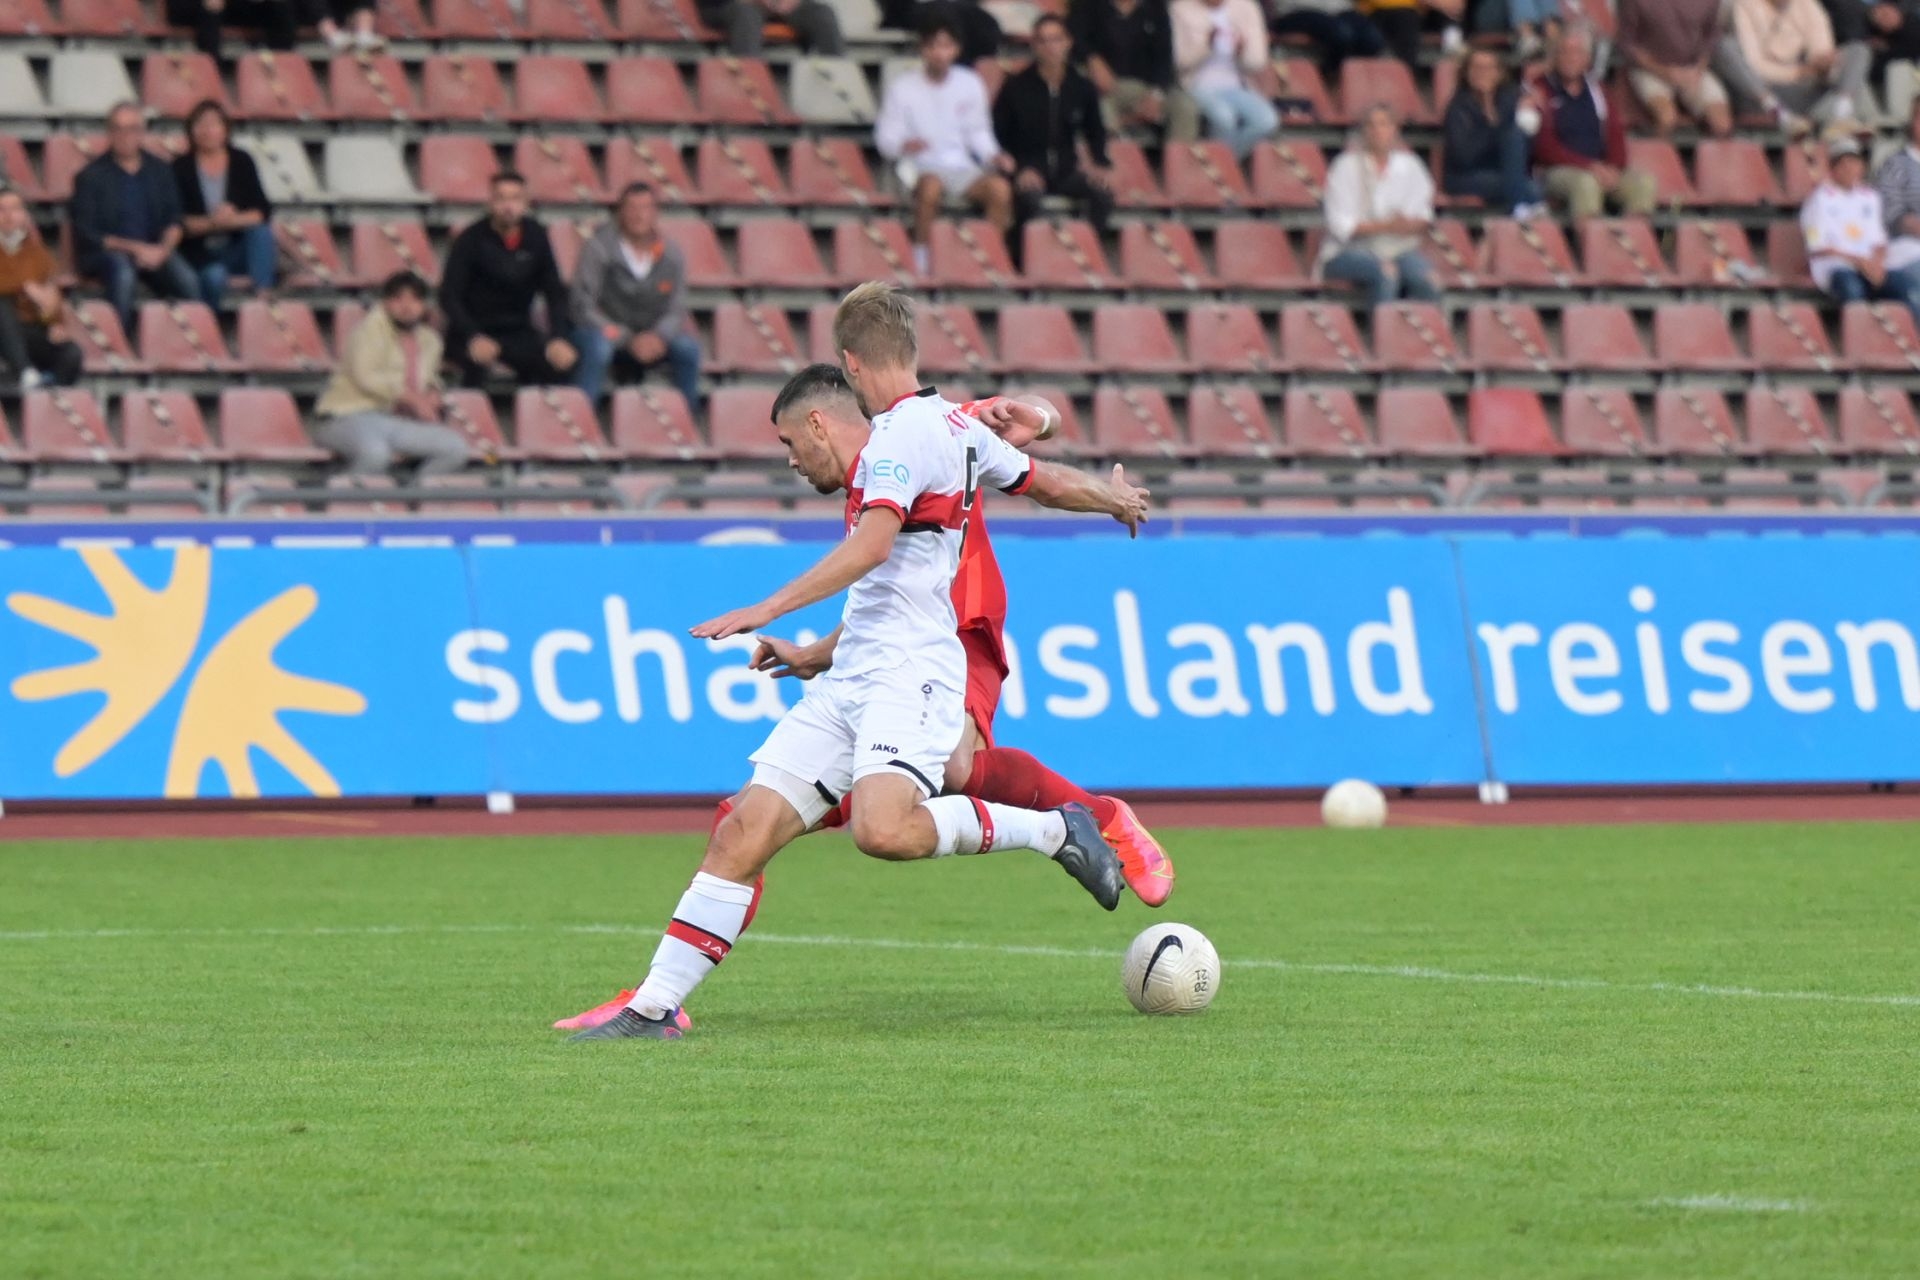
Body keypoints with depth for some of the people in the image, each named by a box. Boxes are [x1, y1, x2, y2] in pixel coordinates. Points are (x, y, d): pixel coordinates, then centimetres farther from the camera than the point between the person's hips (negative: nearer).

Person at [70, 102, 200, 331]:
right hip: (105, 251, -3)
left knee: (185, 278, -26)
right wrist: (135, 248, -14)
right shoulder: (91, 176, 0)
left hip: (153, 251, 3)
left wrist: (163, 249, -13)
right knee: (122, 271, -37)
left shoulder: (159, 171, 13)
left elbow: (173, 222, 9)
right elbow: (86, 235, -5)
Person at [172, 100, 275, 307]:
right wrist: (211, 223, -24)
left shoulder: (242, 162, 4)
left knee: (261, 230, -28)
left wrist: (235, 219, -25)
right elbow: (178, 222, -8)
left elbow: (263, 211, -5)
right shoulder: (181, 169, -2)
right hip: (200, 254, -2)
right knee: (214, 277, -35)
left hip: (237, 250, 3)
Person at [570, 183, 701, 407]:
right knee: (597, 345, -38)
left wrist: (658, 336, -22)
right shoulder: (599, 249, -11)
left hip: (652, 339, 3)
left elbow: (676, 310, 3)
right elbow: (584, 307, -14)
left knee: (688, 347, -24)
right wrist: (628, 340, -23)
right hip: (611, 335, -3)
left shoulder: (672, 255, 1)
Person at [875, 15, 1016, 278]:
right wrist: (904, 144, -24)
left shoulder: (970, 84, 7)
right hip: (920, 166, -3)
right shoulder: (903, 87, -2)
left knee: (1000, 187, -28)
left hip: (962, 166, 3)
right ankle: (921, 260, -28)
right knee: (931, 185, -40)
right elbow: (885, 137, -2)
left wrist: (993, 156, -5)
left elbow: (978, 132, 14)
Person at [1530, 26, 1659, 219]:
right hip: (1558, 172, -5)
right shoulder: (1540, 91, 1)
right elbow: (1545, 146, -8)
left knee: (1643, 182, -22)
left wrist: (1614, 167, -10)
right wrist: (1589, 166, -17)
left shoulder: (1597, 92, 19)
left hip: (1602, 171, 5)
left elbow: (1616, 135, 13)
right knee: (1586, 182, -39)